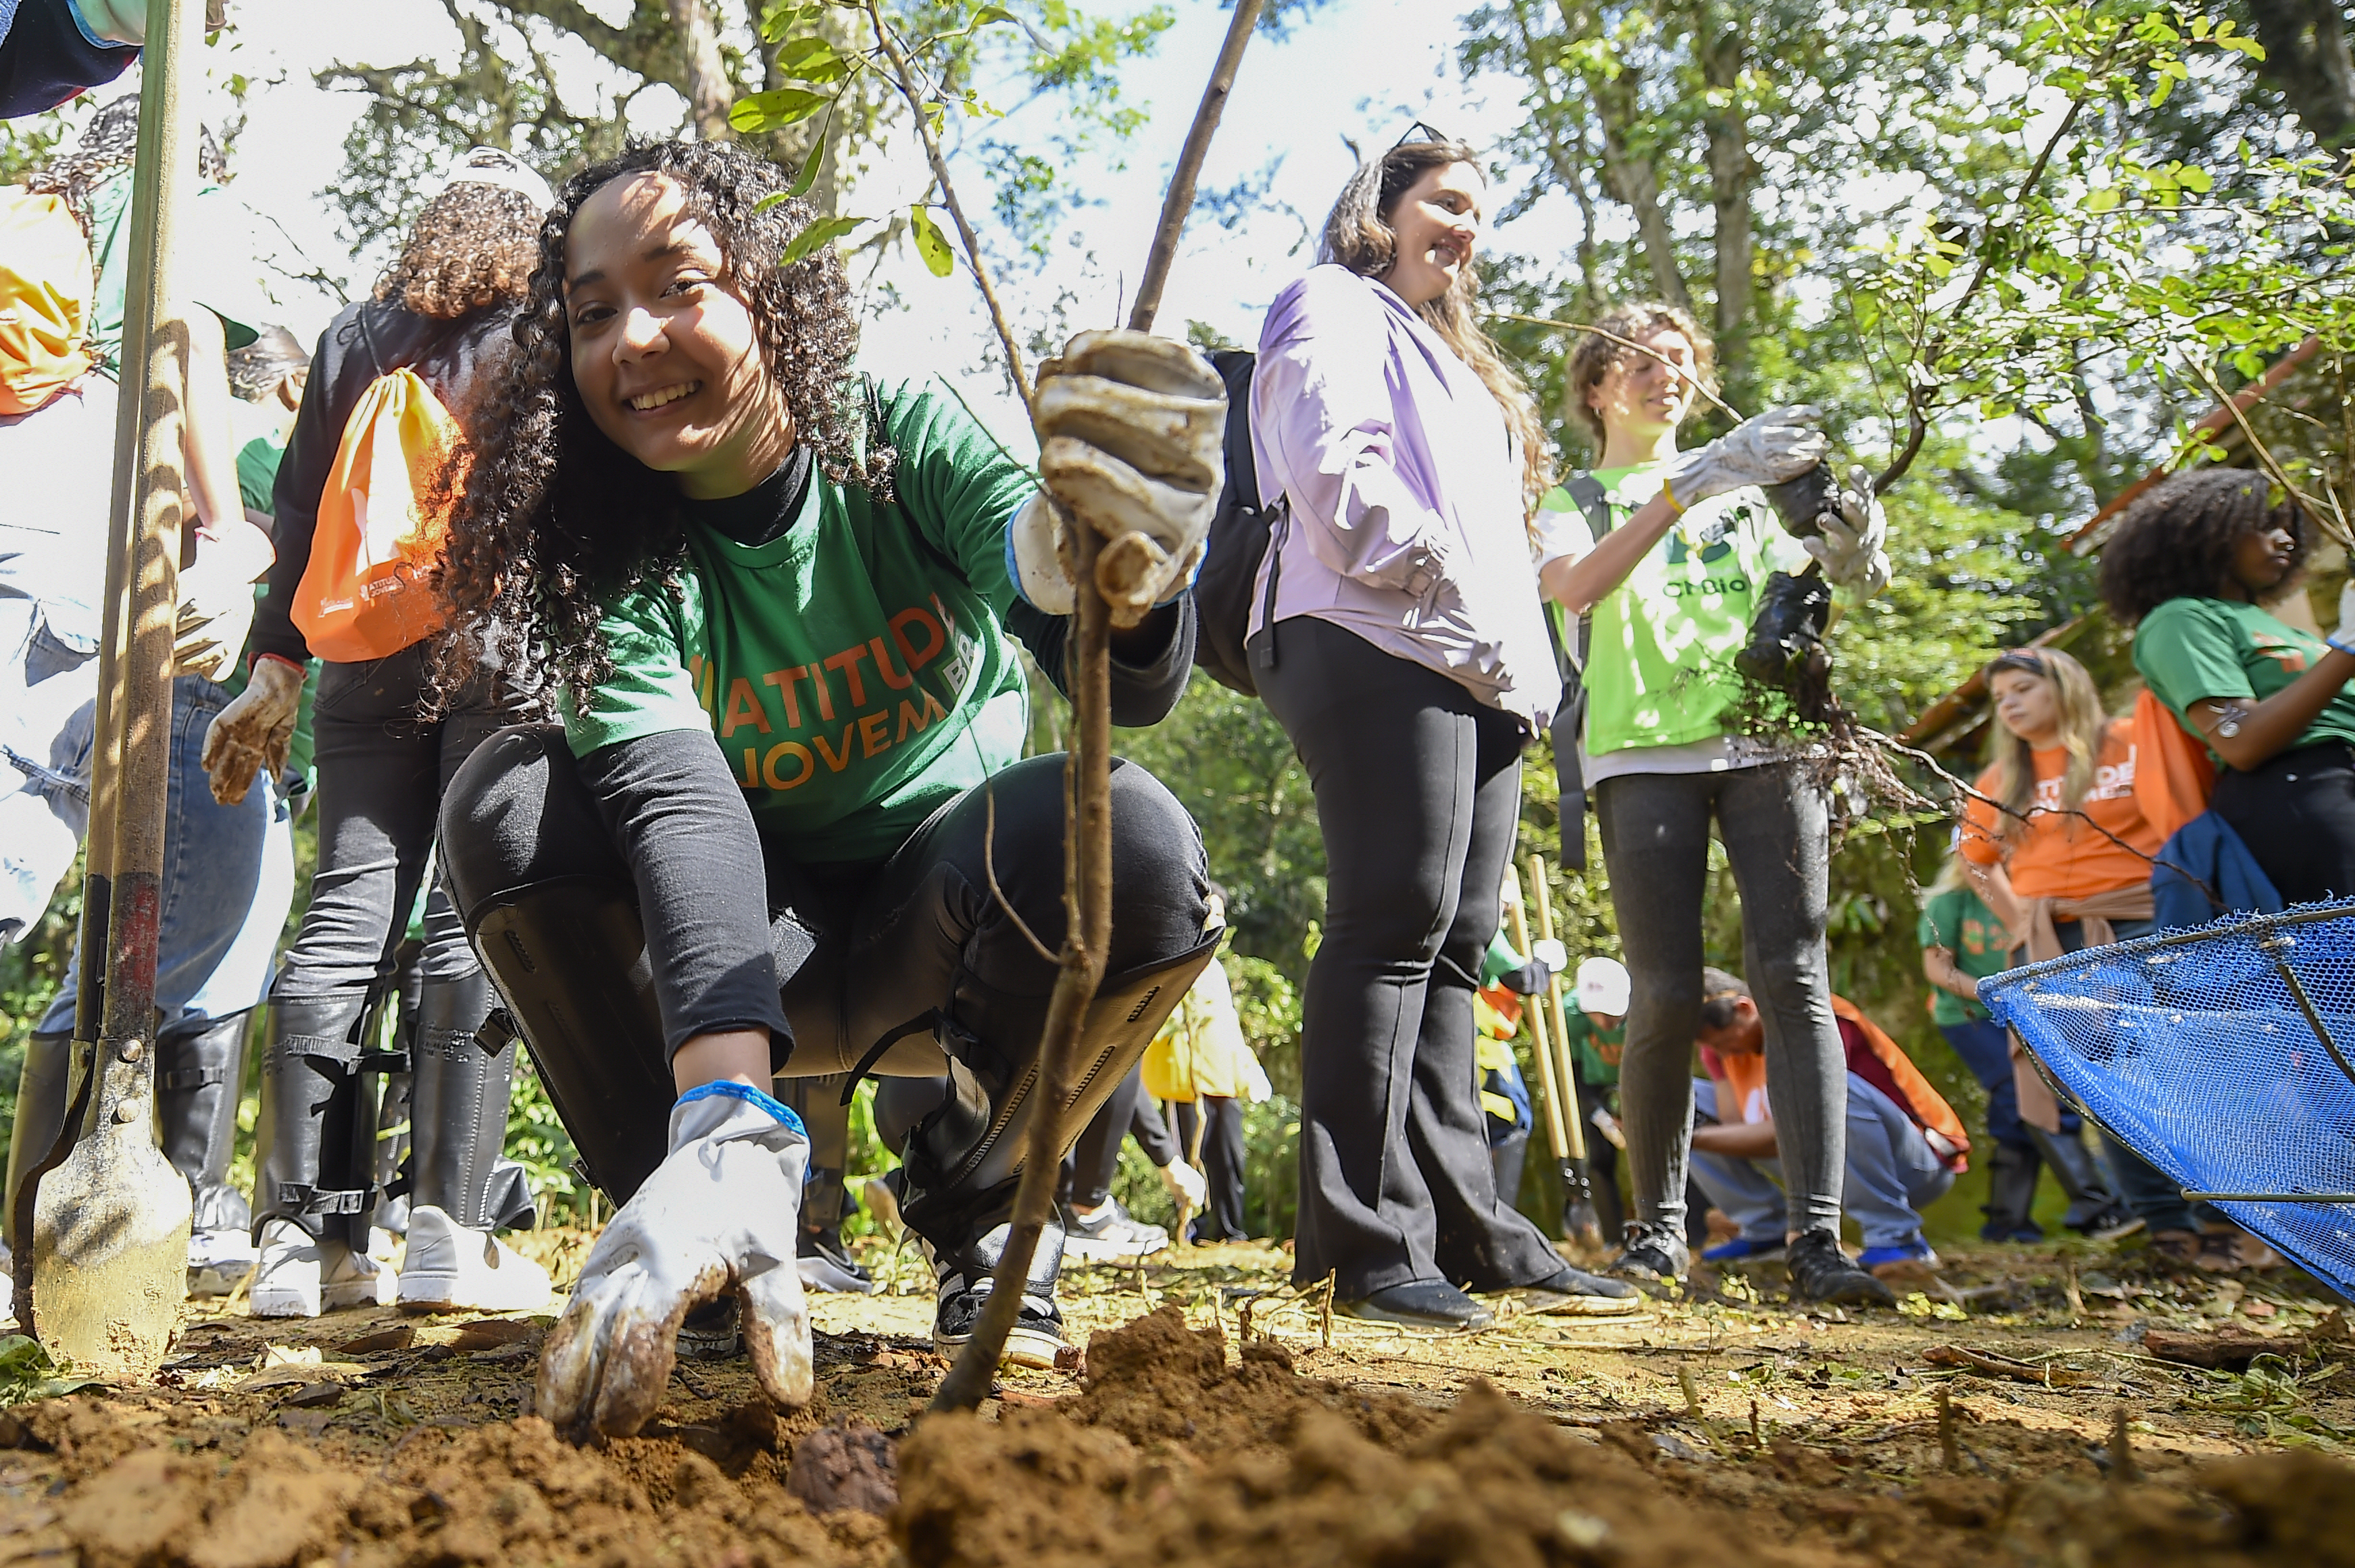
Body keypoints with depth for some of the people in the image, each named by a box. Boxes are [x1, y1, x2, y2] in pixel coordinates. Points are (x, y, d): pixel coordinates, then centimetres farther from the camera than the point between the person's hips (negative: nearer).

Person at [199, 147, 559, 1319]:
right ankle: (451, 1231, -13)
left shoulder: (354, 337, 20)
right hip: (506, 653, -4)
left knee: (347, 915, 2)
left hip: (368, 659, 4)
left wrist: (276, 667, 17)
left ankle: (306, 1236, -1)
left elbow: (301, 509, 16)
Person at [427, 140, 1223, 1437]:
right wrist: (728, 1131, -50)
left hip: (937, 924, -1)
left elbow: (1126, 686, -33)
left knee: (1128, 840, -33)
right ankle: (717, 1183, -9)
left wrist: (1117, 578, -60)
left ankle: (973, 1195, -4)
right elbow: (674, 798, -33)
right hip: (750, 946, 1)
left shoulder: (907, 440, -15)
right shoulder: (604, 552, -13)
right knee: (507, 804, -24)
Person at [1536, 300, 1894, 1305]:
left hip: (1765, 740, 2)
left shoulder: (1746, 482, 24)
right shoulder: (1576, 498, 13)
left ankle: (1816, 1240, -12)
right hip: (1644, 752, -2)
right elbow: (1573, 585, -10)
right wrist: (1694, 482, -20)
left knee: (1793, 976, -10)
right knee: (1666, 996, -8)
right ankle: (1657, 1229, 7)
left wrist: (1850, 554, -10)